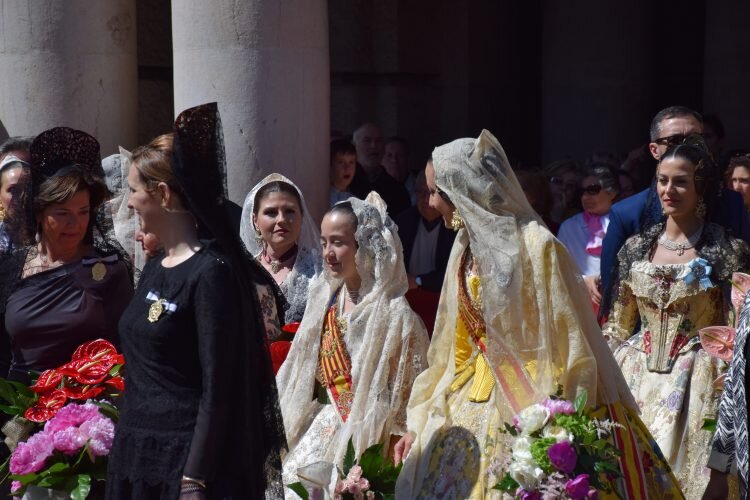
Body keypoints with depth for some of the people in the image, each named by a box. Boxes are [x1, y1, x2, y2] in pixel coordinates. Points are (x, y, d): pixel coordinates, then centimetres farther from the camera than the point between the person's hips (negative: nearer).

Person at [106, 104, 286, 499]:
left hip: (184, 457, -8)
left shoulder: (211, 272, -15)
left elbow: (217, 391, -18)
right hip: (135, 453, 8)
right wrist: (121, 444, 14)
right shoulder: (154, 268, 10)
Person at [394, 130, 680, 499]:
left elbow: (567, 344, -14)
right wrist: (420, 421, 12)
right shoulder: (467, 250, 9)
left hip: (527, 409, -7)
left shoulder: (536, 246, -14)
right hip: (469, 409, 7)